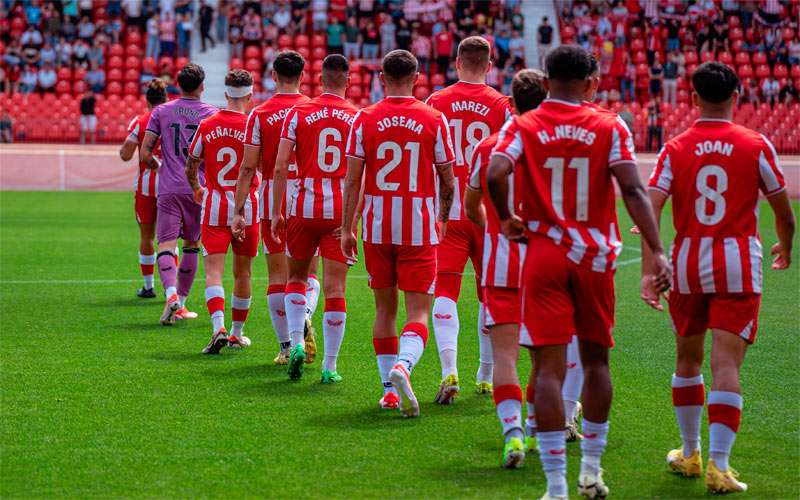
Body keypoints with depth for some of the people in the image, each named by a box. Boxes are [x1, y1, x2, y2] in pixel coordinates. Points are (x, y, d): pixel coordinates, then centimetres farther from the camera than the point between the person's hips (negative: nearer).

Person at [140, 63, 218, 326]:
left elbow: (144, 153, 1)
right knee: (191, 245, 15)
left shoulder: (161, 112, 5)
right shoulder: (211, 114, 2)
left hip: (168, 189, 0)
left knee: (166, 245, -6)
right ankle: (181, 304, 17)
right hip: (198, 188, 0)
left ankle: (171, 293, -31)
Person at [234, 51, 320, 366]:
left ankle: (286, 346, 7)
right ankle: (304, 316, -20)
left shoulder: (259, 114, -2)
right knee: (307, 272, 11)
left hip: (272, 200, -1)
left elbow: (248, 168, -5)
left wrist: (238, 209, 0)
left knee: (278, 275, 7)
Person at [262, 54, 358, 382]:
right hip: (341, 212, 0)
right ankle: (330, 366, 3)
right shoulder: (358, 118, 1)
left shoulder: (298, 114, 0)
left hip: (305, 208, 0)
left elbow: (280, 167, -3)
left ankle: (296, 342, 2)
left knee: (296, 278, 20)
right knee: (335, 289, 2)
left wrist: (275, 212, 3)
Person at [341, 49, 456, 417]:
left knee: (384, 310, 13)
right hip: (420, 230, -1)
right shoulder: (434, 120, -2)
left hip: (377, 230, 2)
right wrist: (444, 221, 21)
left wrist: (346, 229, 3)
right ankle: (402, 366, -29)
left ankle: (389, 389, 15)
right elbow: (448, 181, 4)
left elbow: (352, 180, -3)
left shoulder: (364, 119, -1)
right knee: (418, 311, -2)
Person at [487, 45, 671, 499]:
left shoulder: (522, 127, -2)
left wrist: (506, 218, -1)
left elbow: (494, 174, -18)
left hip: (544, 256, -1)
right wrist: (658, 252, -12)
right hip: (595, 256, 1)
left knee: (549, 368, -2)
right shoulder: (610, 127, -1)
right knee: (596, 360, 18)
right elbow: (633, 191, -11)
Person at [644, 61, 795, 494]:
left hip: (688, 264, 2)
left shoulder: (675, 149, 0)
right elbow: (783, 211, 5)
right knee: (726, 364, -5)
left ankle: (689, 453, 29)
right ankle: (718, 465, -13)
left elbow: (650, 209, -11)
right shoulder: (756, 146, -2)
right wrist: (785, 246, 26)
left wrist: (648, 270, -13)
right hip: (738, 266, -2)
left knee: (687, 359, 18)